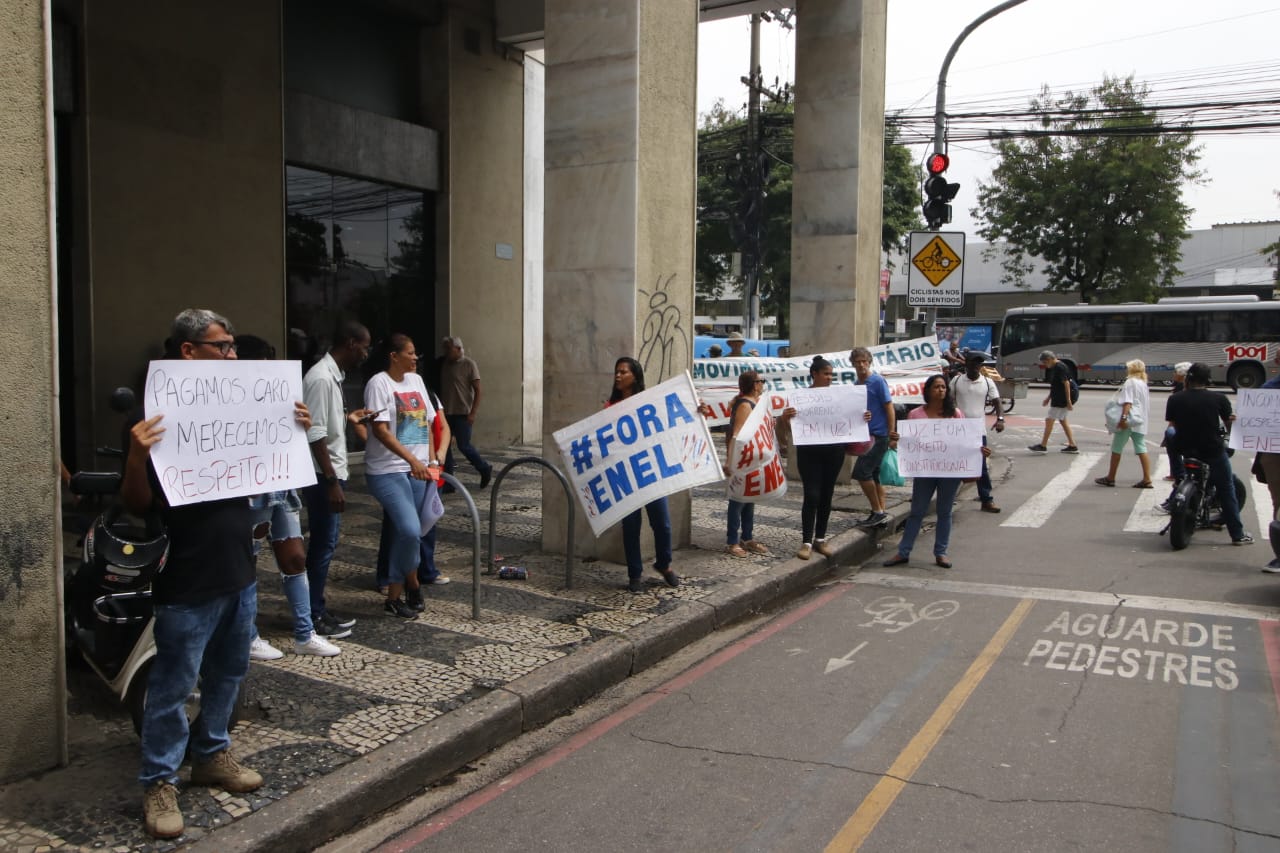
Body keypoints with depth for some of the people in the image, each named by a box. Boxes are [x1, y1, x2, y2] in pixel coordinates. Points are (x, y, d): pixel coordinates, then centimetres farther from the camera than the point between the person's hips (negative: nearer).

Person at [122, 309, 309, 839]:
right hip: (188, 582, -7)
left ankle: (210, 754, 36)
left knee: (228, 674, 19)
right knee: (174, 685, 3)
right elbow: (137, 506, -13)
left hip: (239, 573, 7)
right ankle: (159, 781, 17)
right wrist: (137, 456, -32)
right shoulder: (159, 417, -13)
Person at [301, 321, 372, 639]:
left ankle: (318, 610, 24)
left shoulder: (332, 375, 11)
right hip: (323, 477, -10)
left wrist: (348, 418, 15)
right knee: (323, 545, -1)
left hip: (331, 474, 10)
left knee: (325, 544, 15)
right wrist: (332, 482, -24)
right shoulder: (322, 378, -20)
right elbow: (314, 435, -24)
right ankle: (315, 617, 9)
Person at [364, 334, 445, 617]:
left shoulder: (416, 380, 13)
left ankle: (395, 596, 21)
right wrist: (412, 459, -25)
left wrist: (431, 460, 9)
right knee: (410, 530, -17)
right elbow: (380, 430, -18)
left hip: (418, 470, 7)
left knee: (404, 532, 9)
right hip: (388, 471, -7)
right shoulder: (379, 383, -10)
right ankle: (412, 583, 5)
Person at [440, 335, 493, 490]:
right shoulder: (444, 364, 11)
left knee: (464, 446, -5)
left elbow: (477, 390, -8)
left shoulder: (469, 365, -7)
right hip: (446, 413, 6)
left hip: (463, 413, -6)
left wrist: (473, 413, -15)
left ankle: (485, 469, 16)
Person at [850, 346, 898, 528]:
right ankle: (881, 514, 17)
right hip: (866, 435, 8)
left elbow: (889, 408, -12)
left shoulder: (878, 381, -10)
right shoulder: (857, 385, 12)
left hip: (878, 435, -8)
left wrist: (892, 434, -15)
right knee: (873, 475, 10)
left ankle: (878, 512, -2)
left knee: (861, 472, -12)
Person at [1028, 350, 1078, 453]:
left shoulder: (1060, 367, -17)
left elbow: (1066, 384, -20)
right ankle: (1072, 446, 17)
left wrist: (1069, 401, -22)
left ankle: (1043, 446, -2)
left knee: (1049, 419, -7)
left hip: (1061, 400, -10)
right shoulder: (1054, 368, 13)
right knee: (1063, 420, 14)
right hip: (1057, 399, 10)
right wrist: (1048, 397, 23)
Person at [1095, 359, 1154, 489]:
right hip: (1140, 421, 8)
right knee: (1141, 448, 4)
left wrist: (1123, 417, -24)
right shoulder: (1143, 384, 17)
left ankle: (1110, 478, 7)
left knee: (1117, 448, 1)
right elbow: (1147, 404, 20)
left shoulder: (1130, 382, -9)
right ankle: (1147, 479, -2)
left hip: (1129, 420, -8)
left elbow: (1128, 402, -19)